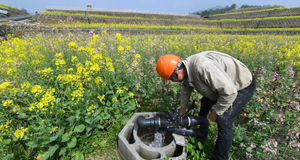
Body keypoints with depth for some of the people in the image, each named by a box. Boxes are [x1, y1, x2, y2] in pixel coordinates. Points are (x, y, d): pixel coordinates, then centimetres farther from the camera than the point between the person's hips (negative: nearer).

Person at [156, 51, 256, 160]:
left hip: (243, 85, -9)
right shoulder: (186, 69, -9)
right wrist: (183, 108, 23)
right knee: (205, 102, 21)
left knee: (223, 119, -15)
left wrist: (216, 111, -20)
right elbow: (186, 88, 10)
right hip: (225, 84, 9)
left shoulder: (202, 67, -40)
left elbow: (229, 92, -35)